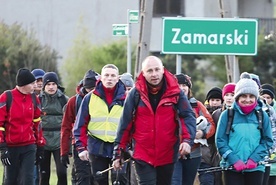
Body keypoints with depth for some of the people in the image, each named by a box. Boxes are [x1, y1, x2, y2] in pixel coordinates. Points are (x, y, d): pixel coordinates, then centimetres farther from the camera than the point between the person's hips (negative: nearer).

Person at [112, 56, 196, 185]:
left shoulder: (175, 93, -3)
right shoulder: (136, 94, -3)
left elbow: (188, 116, -5)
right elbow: (125, 123, 1)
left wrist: (187, 140, -23)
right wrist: (118, 153, 1)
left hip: (167, 155, 2)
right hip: (143, 155, -2)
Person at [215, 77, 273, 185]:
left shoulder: (262, 116, 6)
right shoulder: (227, 115, 1)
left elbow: (268, 141, 4)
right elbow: (220, 140, -2)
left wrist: (254, 159, -11)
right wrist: (234, 160, -14)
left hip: (256, 167, 2)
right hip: (232, 168, -2)